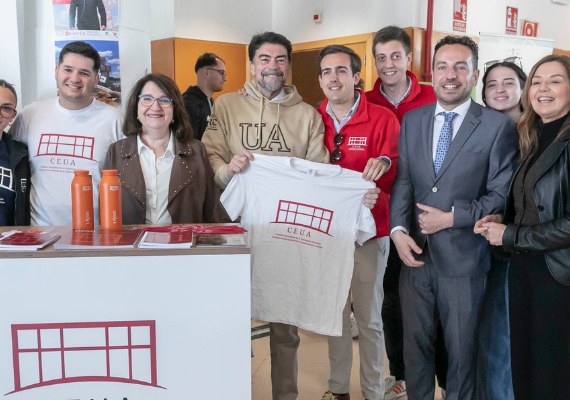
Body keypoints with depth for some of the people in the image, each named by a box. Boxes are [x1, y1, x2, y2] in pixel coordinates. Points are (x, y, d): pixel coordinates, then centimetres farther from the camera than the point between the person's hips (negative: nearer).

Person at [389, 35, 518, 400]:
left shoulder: (498, 127, -5)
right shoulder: (412, 120, 7)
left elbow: (501, 195, -6)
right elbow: (402, 181, 4)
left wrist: (451, 218, -14)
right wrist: (398, 231, -10)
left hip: (463, 259, -3)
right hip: (416, 253, 3)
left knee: (461, 349, 13)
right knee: (415, 343, 17)